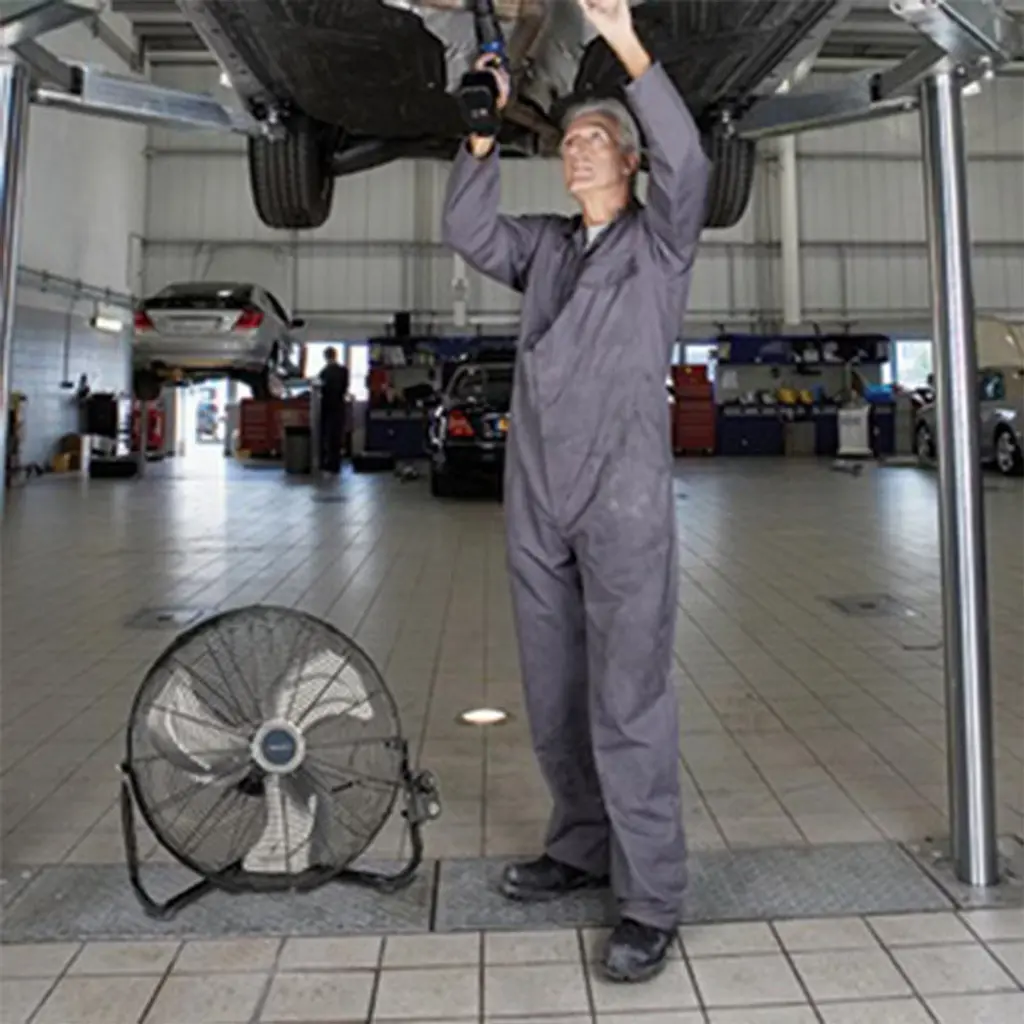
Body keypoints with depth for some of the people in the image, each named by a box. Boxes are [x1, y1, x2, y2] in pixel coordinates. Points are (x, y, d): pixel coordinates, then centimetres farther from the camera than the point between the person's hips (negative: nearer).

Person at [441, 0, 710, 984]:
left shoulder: (658, 239, 7)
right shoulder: (543, 245, 20)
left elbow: (686, 162, -10)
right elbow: (466, 231, 9)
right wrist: (485, 130, 1)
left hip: (623, 497, -5)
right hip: (534, 500, 6)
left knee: (628, 698, -8)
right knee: (553, 693, 10)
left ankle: (651, 899, 0)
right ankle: (582, 847, 25)